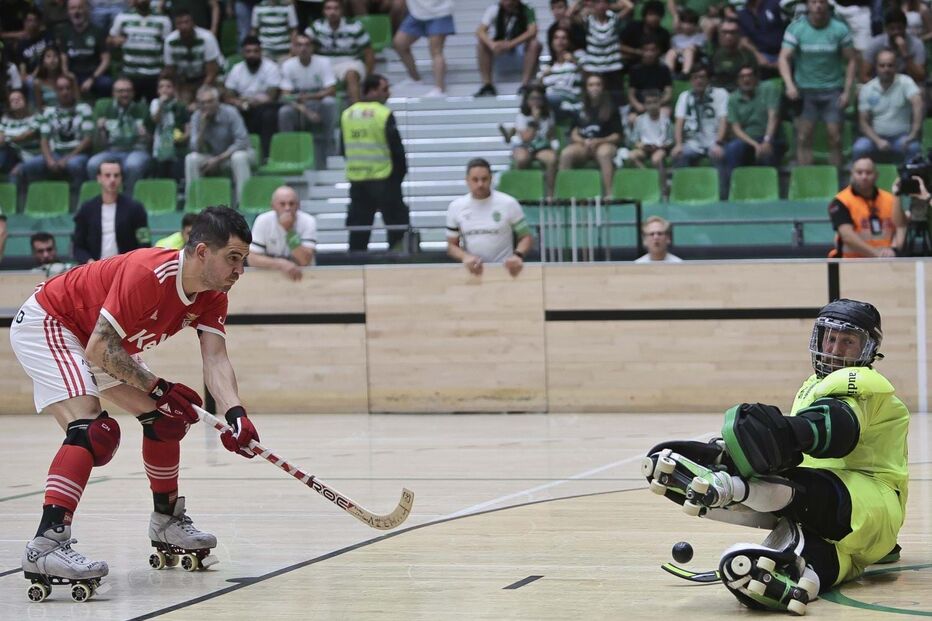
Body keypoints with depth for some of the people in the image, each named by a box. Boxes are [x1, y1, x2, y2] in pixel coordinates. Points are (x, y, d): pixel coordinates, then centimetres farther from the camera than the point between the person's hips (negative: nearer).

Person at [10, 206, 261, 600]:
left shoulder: (211, 297, -8)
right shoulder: (148, 274, -33)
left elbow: (215, 360, -17)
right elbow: (99, 349, -30)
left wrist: (235, 414, -34)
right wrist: (157, 388, -27)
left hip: (98, 342, 10)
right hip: (45, 325, -10)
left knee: (164, 416, 11)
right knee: (91, 428, -28)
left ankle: (166, 522, 29)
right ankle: (46, 546, -39)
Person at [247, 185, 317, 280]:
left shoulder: (308, 221, -10)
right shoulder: (263, 221, -9)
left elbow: (305, 261, -17)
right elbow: (252, 259, -13)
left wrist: (289, 230, -24)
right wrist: (281, 264, -27)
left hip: (302, 275, 0)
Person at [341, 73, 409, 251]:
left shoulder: (347, 114, 5)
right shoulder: (384, 114, -12)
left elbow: (344, 148, 12)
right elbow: (396, 148, -11)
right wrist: (400, 171, 3)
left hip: (356, 178, 5)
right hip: (383, 178, -5)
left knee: (358, 225, 9)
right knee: (397, 223, 3)